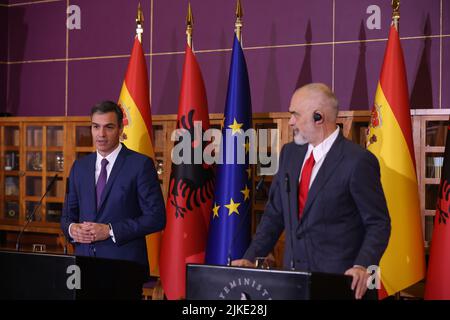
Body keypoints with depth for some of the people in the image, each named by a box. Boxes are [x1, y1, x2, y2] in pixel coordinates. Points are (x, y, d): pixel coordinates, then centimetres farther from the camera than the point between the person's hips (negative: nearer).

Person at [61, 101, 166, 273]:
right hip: (84, 259, 4)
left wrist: (110, 231, -15)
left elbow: (156, 217, -9)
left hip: (125, 264, -4)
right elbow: (67, 215, 17)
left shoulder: (141, 164, -5)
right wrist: (71, 228, -6)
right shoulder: (79, 167, 11)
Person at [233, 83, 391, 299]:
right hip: (294, 276, 5)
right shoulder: (290, 153, 8)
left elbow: (378, 224, -9)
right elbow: (274, 214, 13)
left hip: (338, 280, -5)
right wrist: (250, 258, 4)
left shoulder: (358, 161, -12)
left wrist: (362, 266, -23)